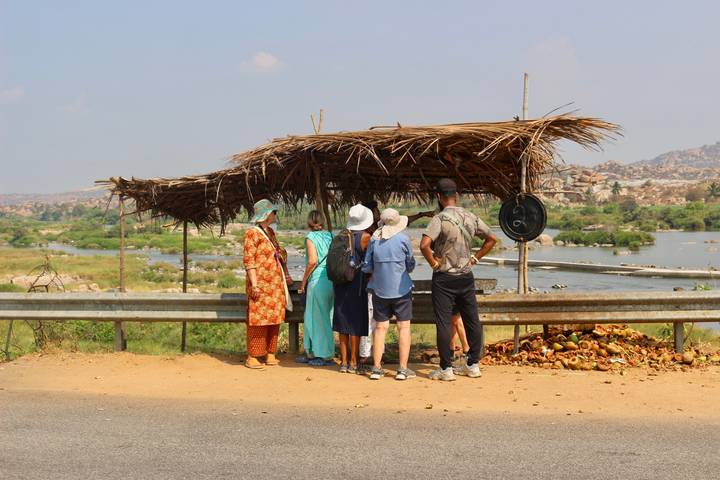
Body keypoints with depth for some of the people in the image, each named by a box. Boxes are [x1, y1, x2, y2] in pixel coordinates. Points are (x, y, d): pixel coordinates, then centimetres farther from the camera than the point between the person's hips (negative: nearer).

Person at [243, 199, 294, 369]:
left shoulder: (270, 232, 16)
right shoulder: (252, 233, -8)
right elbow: (248, 260, -13)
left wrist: (285, 276, 17)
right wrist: (254, 284, -19)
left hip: (275, 283, 8)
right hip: (261, 284, -8)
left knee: (274, 319, 8)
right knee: (258, 319, -5)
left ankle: (270, 354, 15)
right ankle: (252, 357, 0)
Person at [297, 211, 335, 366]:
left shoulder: (310, 237, -7)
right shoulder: (330, 236, 10)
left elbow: (313, 261, -17)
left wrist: (303, 281, -7)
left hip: (318, 281, -7)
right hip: (332, 281, 7)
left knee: (319, 318, 3)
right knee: (326, 317, 12)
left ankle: (326, 356, 7)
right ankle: (312, 353, 22)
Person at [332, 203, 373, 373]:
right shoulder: (365, 237, -11)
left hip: (341, 283, 5)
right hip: (358, 283, -5)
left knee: (343, 323, 10)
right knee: (356, 324, 3)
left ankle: (344, 361, 14)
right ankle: (352, 362, 6)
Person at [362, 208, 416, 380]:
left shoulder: (374, 239, -3)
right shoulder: (403, 239, -9)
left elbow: (367, 267, 2)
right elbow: (411, 265, 0)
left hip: (379, 290, 3)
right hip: (401, 289, -2)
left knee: (380, 328, 10)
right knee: (404, 327, 5)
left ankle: (376, 368, 11)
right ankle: (403, 369, 5)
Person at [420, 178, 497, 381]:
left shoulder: (440, 219, -15)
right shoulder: (471, 217, 4)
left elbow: (424, 244, -28)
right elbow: (492, 239, 13)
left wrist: (433, 263, -13)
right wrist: (475, 258, 12)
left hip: (444, 278, -5)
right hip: (466, 277, 6)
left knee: (443, 323, 1)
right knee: (472, 321, 12)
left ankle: (446, 369, 4)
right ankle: (473, 365, 19)